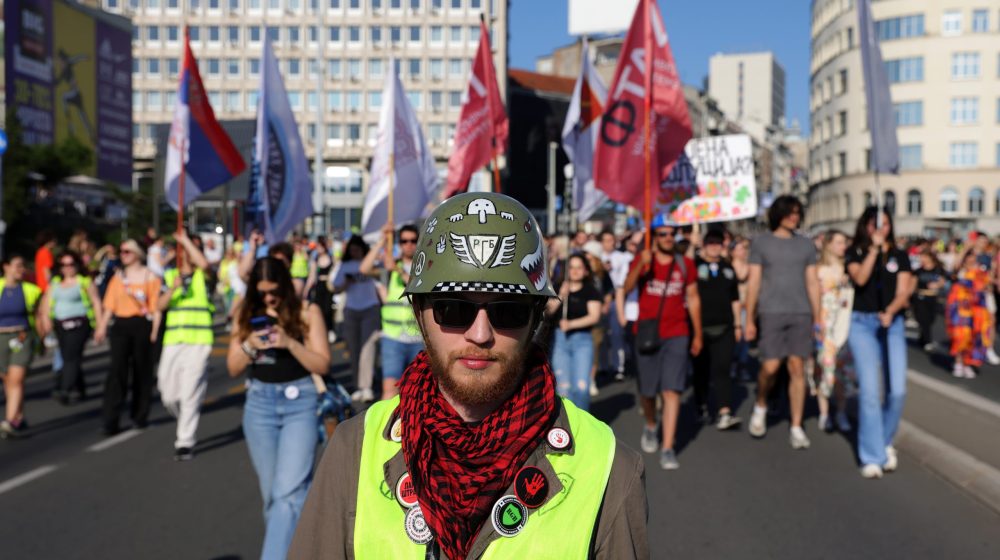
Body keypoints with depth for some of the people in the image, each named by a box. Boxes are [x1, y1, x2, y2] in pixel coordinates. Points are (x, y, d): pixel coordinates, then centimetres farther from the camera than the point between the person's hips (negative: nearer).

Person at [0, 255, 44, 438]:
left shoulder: (30, 290, 2)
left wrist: (43, 340, 15)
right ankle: (20, 419, 26)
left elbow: (37, 316, 11)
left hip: (23, 339, -2)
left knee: (16, 379, -14)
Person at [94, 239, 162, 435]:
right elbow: (109, 305, 11)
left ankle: (139, 417, 20)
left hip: (142, 325, -2)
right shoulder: (118, 277, 13)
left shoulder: (150, 277, 2)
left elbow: (156, 307, -2)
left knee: (142, 370, 6)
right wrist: (101, 328, 2)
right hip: (120, 325, 2)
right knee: (117, 369, -7)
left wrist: (154, 330, -10)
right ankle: (110, 421, -8)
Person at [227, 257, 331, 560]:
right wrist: (250, 345, -13)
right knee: (271, 493, 12)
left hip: (300, 403, -4)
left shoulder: (307, 312, -3)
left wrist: (290, 342, -20)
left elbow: (322, 365, -6)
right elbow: (233, 368, 7)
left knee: (288, 491, -15)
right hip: (259, 404, 4)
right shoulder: (246, 315, 6)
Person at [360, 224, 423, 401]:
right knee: (390, 387, -12)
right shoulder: (390, 264, 7)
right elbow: (364, 269, -9)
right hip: (393, 336, -1)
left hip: (419, 338, 1)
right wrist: (382, 241, -12)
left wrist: (399, 270, -23)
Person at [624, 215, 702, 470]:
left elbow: (693, 299, 11)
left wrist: (698, 334, 12)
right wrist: (641, 265, -34)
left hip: (677, 335, 0)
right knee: (647, 390, 11)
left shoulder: (686, 264, 4)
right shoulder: (643, 260, -1)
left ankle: (667, 449, -7)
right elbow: (627, 288, -17)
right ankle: (650, 425, 42)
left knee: (672, 390, -9)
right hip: (647, 334, 0)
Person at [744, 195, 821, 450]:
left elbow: (813, 283, 13)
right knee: (770, 367, -10)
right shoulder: (761, 242, 5)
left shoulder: (805, 245, 12)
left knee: (797, 368, 0)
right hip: (772, 312, -2)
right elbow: (753, 282, 3)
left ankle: (796, 428, 7)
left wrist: (817, 319, 8)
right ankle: (760, 406, 20)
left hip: (801, 313, 2)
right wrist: (749, 319, 0)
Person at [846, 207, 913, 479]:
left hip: (893, 324, 2)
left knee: (897, 390, -6)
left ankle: (886, 442, 20)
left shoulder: (899, 256, 10)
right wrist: (874, 248, -16)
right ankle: (873, 457, -4)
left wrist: (890, 312, -19)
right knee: (869, 390, -10)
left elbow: (903, 293, 0)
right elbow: (860, 278, -14)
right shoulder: (856, 254, 6)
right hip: (863, 323, -2)